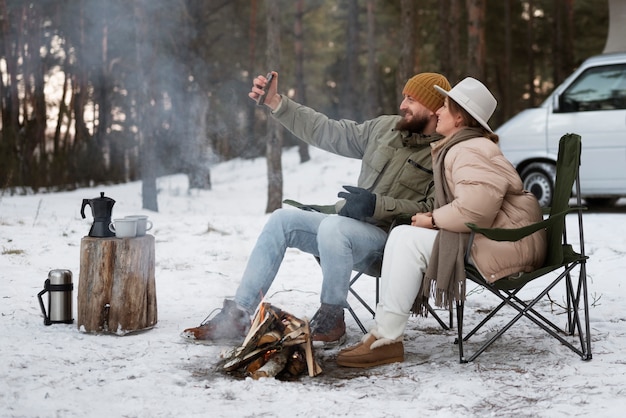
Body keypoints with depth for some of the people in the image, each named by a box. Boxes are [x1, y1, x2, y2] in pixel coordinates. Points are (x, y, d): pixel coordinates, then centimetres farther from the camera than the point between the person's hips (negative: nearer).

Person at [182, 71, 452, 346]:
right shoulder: (386, 128, 11)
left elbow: (432, 210, -20)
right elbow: (327, 132, 12)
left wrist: (378, 205, -25)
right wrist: (276, 103, 7)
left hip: (386, 235, -8)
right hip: (348, 226, 8)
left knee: (332, 227, -35)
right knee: (282, 219, -7)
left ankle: (331, 321, -17)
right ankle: (236, 317, -9)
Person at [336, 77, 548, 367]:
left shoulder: (468, 152, -15)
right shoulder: (459, 148, 21)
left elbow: (476, 208, -28)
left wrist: (433, 220, -14)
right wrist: (434, 217, 8)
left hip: (507, 243, -11)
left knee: (407, 240, -19)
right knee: (401, 234, 4)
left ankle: (386, 340, -20)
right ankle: (382, 330, -6)